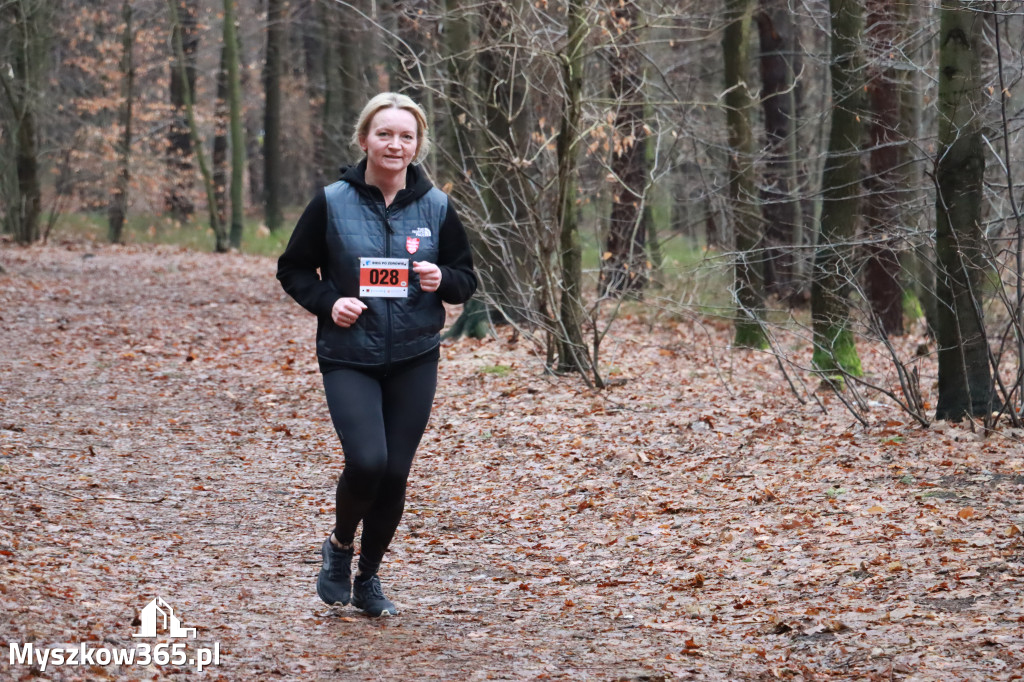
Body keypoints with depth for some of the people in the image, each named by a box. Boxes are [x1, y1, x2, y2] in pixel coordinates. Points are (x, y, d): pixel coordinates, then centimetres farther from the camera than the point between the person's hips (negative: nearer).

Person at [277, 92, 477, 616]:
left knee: (395, 473, 3)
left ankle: (368, 577, 24)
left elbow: (466, 279, 11)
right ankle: (339, 547, 10)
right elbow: (292, 269, 7)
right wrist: (327, 302, -11)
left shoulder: (436, 208, 2)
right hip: (348, 360, -2)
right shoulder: (332, 203, -3)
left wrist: (442, 279, -11)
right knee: (366, 461, -20)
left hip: (414, 361, 2)